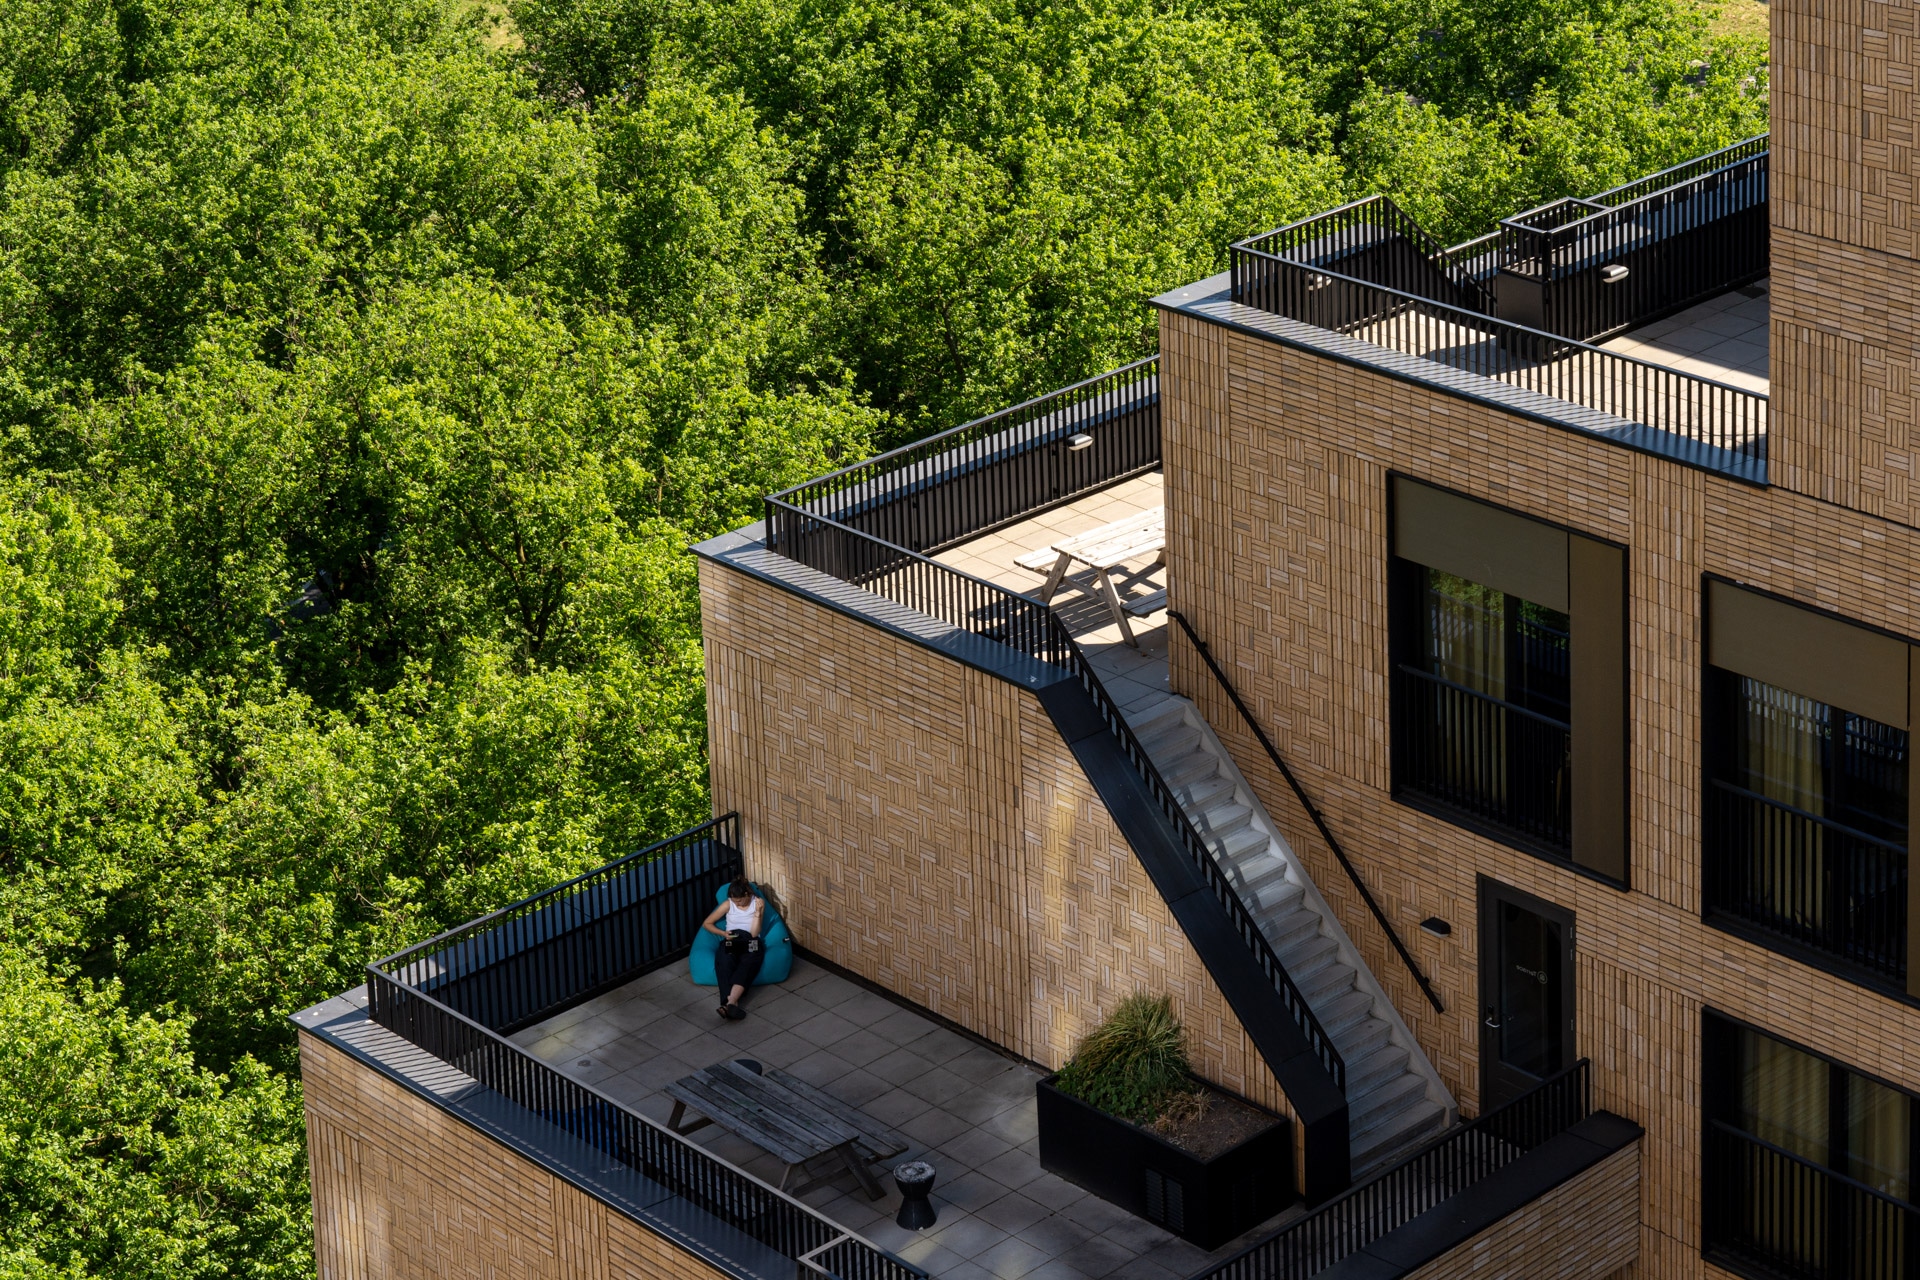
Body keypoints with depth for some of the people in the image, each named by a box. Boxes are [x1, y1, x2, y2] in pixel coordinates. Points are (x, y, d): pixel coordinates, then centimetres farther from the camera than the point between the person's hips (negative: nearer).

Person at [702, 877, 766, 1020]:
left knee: (747, 964, -39)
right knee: (724, 963, -37)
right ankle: (733, 1004, -56)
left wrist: (757, 912, -13)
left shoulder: (758, 902, 6)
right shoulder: (728, 905, 10)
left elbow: (754, 933, -1)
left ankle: (729, 1003, -59)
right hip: (731, 941, 1)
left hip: (750, 942, -1)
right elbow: (707, 924, 17)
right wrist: (723, 933, 1)